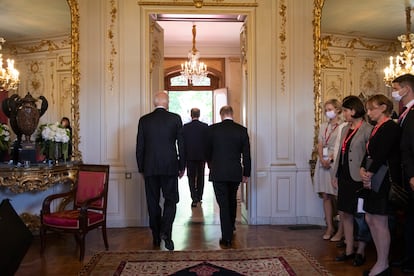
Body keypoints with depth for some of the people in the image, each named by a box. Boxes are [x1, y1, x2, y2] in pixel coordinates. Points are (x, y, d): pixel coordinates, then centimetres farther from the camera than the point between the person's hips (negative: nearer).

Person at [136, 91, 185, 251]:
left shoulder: (144, 120, 3)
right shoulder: (175, 118, -1)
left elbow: (139, 147, 4)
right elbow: (181, 145, 0)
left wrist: (141, 168, 13)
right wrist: (182, 166, 8)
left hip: (150, 167, 2)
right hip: (170, 166, -1)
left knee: (153, 202, 10)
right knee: (171, 200, 8)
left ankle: (156, 238, 18)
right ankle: (165, 232, -9)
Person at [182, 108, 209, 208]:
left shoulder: (185, 127, -4)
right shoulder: (205, 126, -3)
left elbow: (183, 143, -3)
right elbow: (208, 142, -2)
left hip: (190, 156, -1)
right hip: (201, 156, 1)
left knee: (191, 178, 4)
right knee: (200, 177, 15)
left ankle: (194, 199, -7)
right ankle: (199, 197, 25)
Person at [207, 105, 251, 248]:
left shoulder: (212, 129, -5)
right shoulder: (242, 130, -2)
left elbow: (207, 150, 5)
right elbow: (246, 154, -1)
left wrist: (211, 165, 23)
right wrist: (246, 173, 8)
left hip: (218, 172, -2)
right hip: (235, 173, 3)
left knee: (223, 204, 2)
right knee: (232, 200, 23)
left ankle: (227, 238, 3)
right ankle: (231, 227, 41)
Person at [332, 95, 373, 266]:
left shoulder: (367, 130, -12)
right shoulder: (345, 129, 12)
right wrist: (335, 174, 14)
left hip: (358, 179, -8)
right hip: (345, 178, 8)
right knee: (345, 214, 12)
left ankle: (360, 252, 19)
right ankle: (349, 250, 25)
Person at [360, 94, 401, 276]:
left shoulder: (390, 127, -11)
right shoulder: (376, 128, 17)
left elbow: (381, 154, -18)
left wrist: (370, 173, -12)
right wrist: (363, 170, -2)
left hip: (384, 179, -10)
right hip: (373, 179, 10)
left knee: (379, 222, -3)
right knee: (370, 219, 12)